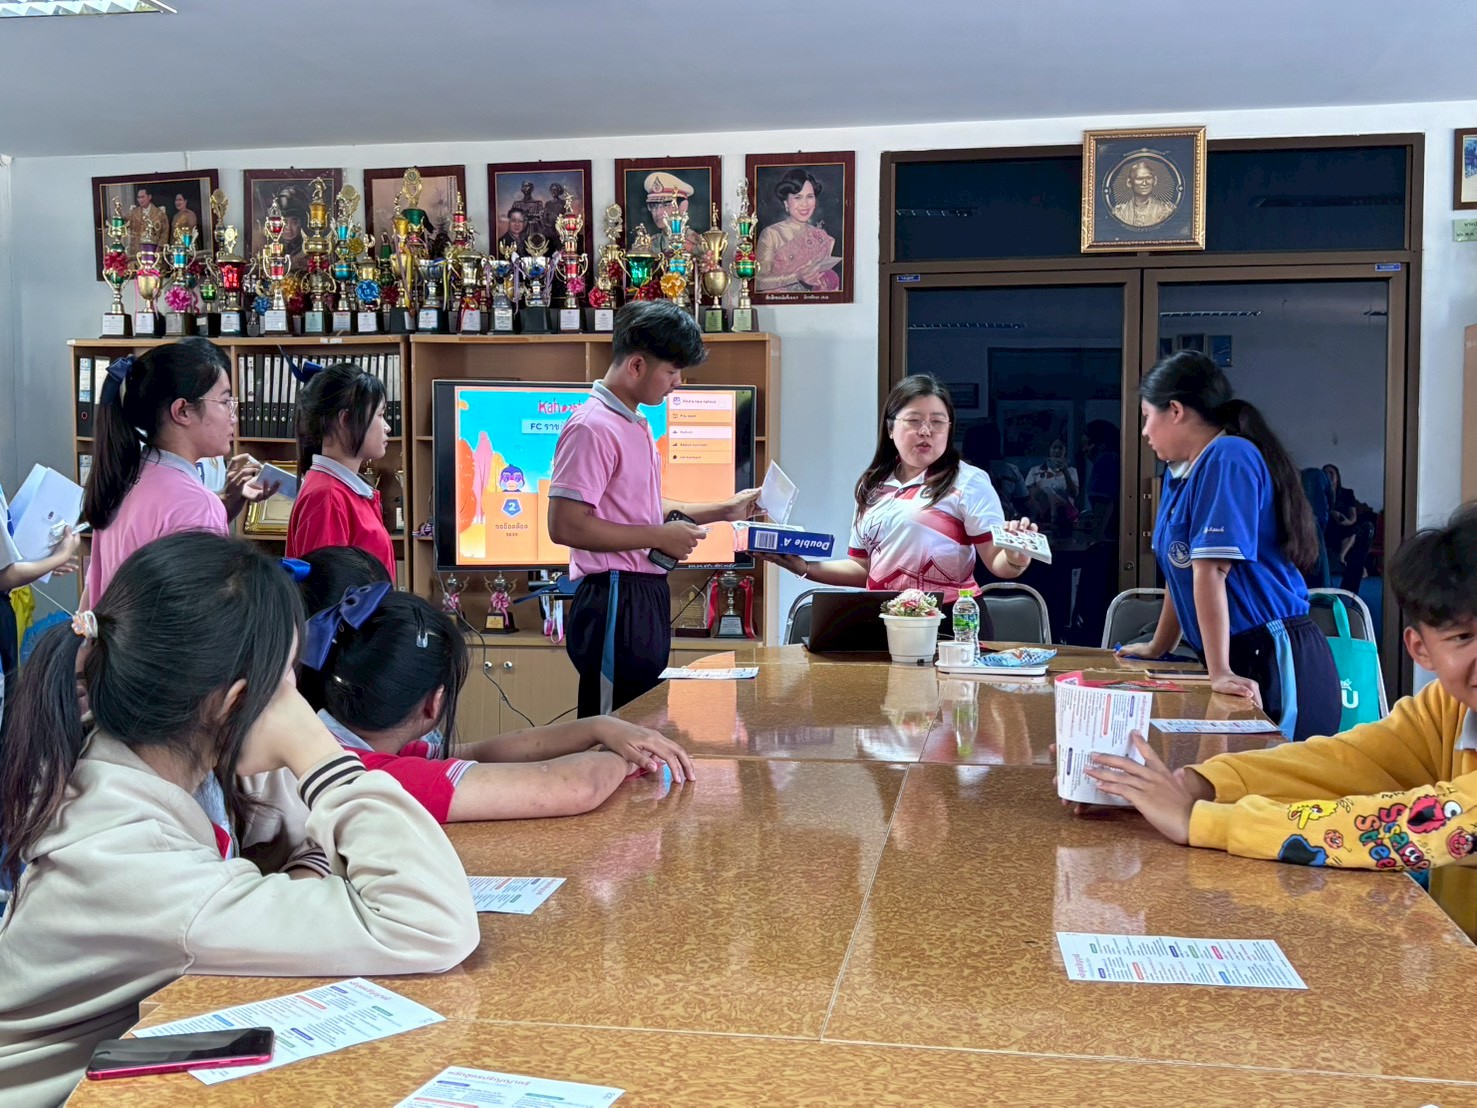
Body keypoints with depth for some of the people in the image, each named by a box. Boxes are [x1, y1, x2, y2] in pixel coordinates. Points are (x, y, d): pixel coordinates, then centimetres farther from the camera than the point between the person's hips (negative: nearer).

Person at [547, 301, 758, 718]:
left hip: (646, 599, 10)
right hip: (615, 601, -10)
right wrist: (660, 537, -17)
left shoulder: (635, 425, 15)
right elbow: (565, 526, -22)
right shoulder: (593, 427, -16)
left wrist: (723, 510, 17)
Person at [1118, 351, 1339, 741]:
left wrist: (1220, 672, -26)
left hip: (1275, 664, -8)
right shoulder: (1179, 473, 13)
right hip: (1238, 662, 8)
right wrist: (1158, 647, 27)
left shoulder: (1227, 459, -15)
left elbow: (1211, 570, -21)